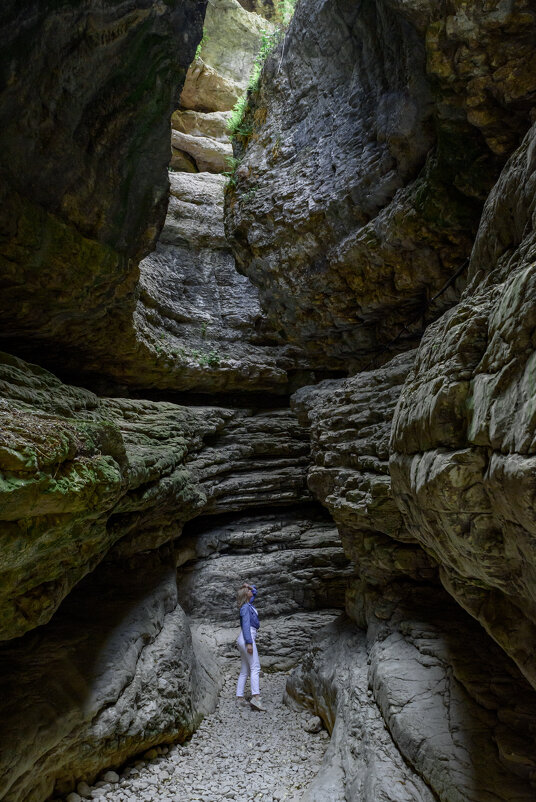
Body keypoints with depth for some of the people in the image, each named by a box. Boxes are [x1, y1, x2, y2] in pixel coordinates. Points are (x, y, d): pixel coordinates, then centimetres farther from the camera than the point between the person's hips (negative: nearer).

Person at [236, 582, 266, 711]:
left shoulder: (249, 604, 17)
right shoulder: (245, 607, -9)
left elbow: (255, 591, 33)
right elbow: (246, 625, -18)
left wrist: (249, 586, 16)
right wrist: (249, 642, -23)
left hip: (243, 641, 10)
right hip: (247, 638, -10)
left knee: (245, 670, 9)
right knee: (255, 668, -15)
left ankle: (240, 697, 10)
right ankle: (256, 697, -24)